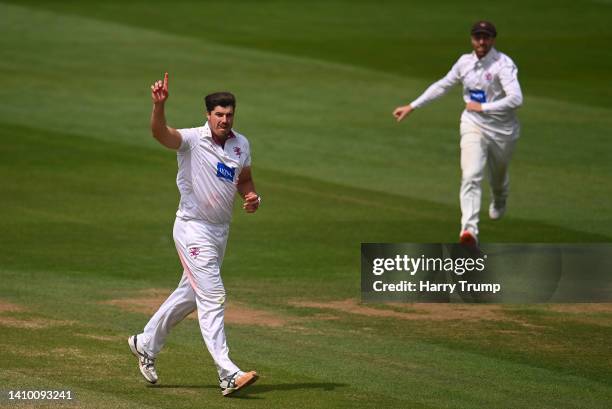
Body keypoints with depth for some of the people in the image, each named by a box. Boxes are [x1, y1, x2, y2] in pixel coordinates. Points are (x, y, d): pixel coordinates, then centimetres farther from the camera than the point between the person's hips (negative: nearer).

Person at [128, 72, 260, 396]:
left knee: (190, 295, 19)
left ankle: (146, 344, 39)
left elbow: (244, 180, 20)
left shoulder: (241, 145, 5)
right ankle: (228, 374, -15)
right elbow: (161, 133, -34)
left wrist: (252, 197, -2)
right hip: (193, 228, -7)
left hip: (220, 230, 7)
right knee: (212, 296, -12)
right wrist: (159, 105, -53)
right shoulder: (191, 140, -15)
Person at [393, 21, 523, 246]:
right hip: (473, 126, 2)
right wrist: (412, 106, 15)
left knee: (498, 177, 21)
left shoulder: (503, 64, -19)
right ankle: (469, 230, -30)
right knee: (470, 176, -19)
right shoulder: (465, 62, 0)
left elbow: (516, 99, -31)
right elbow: (442, 86, 15)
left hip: (502, 131, -2)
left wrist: (482, 107, -24)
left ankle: (498, 203, 58)